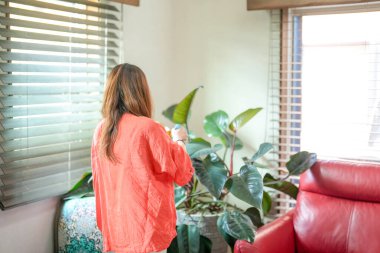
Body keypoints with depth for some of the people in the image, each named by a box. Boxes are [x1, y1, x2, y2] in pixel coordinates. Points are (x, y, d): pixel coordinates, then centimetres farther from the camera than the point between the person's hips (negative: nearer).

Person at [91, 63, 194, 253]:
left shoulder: (101, 130, 2)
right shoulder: (147, 128, -16)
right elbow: (183, 173, -8)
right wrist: (179, 141, 9)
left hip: (115, 227, 6)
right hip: (145, 228, -6)